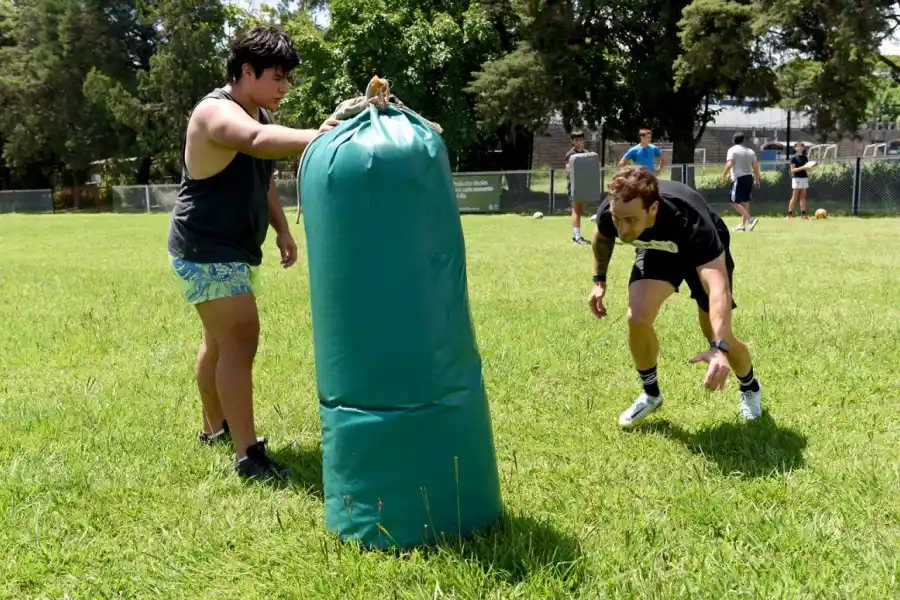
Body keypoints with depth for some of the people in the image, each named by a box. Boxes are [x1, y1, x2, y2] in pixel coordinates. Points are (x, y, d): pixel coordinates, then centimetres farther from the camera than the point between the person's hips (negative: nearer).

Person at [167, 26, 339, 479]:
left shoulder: (259, 114, 9)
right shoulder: (216, 112, -21)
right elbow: (258, 141, -44)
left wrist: (281, 229, 12)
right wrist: (317, 136, -60)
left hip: (236, 250, 10)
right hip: (205, 251, -10)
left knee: (221, 340, 21)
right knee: (241, 340, -15)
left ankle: (215, 426, 38)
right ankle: (248, 455, -11)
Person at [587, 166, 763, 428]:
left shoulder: (690, 220, -47)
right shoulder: (610, 212, -34)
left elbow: (718, 287, -55)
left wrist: (719, 347, -67)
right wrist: (599, 279, 0)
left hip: (705, 254, -3)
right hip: (657, 249, 3)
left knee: (718, 336, -1)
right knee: (637, 318, -19)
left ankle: (750, 387, 34)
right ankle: (651, 393, 8)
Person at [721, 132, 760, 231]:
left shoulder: (732, 150, -4)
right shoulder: (750, 151, 14)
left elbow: (729, 164, -16)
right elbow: (756, 166, 11)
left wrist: (724, 176, -11)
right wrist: (757, 180, 17)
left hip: (739, 179, -7)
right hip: (749, 178, 7)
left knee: (735, 203, -8)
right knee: (745, 202, 14)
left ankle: (750, 219, -22)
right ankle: (743, 225, 17)